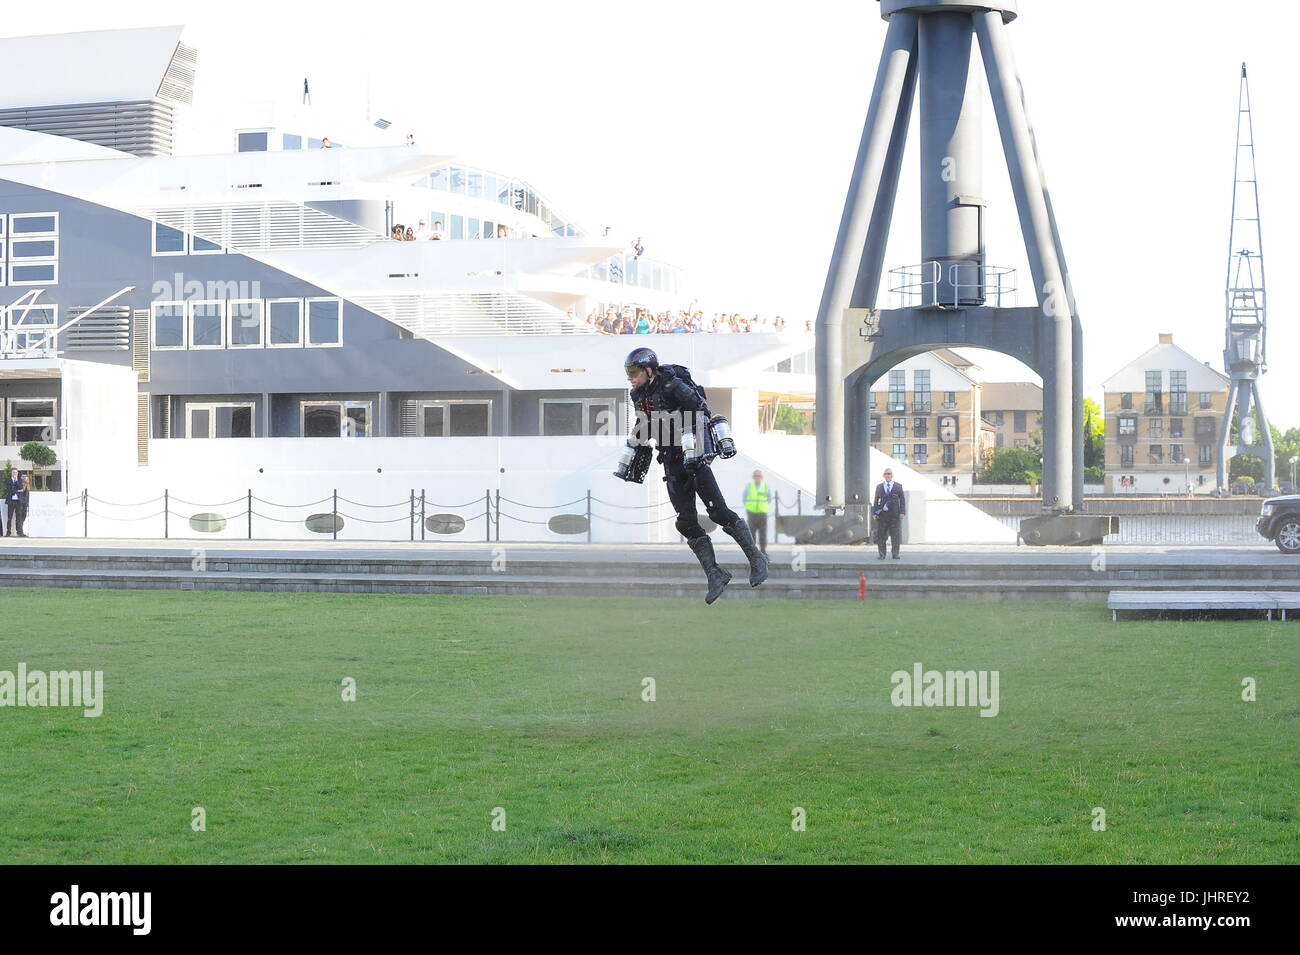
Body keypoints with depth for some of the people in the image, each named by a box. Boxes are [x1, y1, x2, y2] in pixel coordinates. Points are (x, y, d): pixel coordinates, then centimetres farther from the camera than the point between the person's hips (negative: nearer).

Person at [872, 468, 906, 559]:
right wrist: (874, 513, 0)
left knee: (895, 535, -2)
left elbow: (902, 500, 5)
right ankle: (882, 554, 3)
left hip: (894, 514, -1)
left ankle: (895, 554, 5)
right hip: (882, 515, 1)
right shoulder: (879, 487, 13)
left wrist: (902, 512, -6)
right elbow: (876, 500, 11)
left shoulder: (898, 486, 9)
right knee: (881, 536, -2)